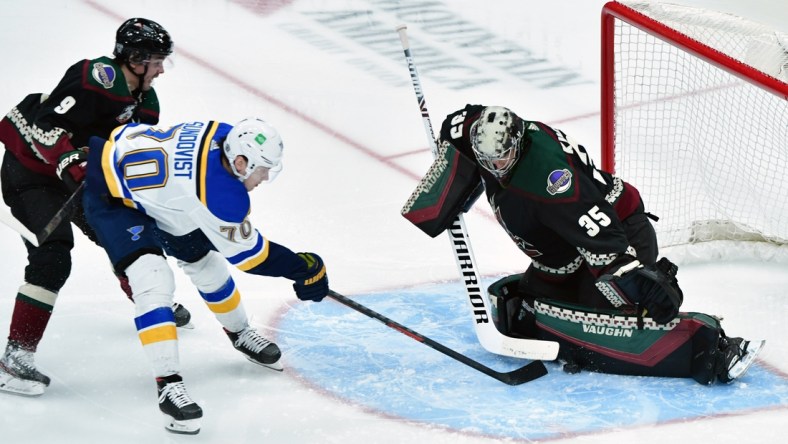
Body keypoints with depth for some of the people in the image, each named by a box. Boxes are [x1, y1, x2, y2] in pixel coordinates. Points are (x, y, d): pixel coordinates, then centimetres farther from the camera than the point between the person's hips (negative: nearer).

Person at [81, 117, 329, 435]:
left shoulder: (225, 135, -15)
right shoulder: (218, 192, -37)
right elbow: (243, 250, -22)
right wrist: (301, 268, -14)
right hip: (111, 194, -10)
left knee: (207, 264, 19)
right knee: (153, 283, -23)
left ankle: (239, 334, 42)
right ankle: (168, 385, -22)